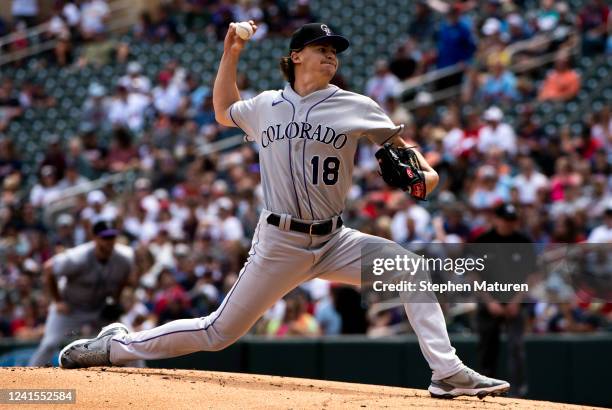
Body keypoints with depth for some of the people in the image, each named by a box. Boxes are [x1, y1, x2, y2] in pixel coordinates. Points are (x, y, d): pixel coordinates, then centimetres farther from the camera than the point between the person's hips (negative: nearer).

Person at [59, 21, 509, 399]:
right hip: (279, 243, -1)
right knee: (219, 332, 1)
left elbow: (396, 141, 5)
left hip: (334, 242, 1)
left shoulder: (355, 107, 1)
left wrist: (424, 170, -16)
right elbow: (223, 112, 26)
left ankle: (447, 373, -17)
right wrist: (231, 54, 18)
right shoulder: (265, 106, 7)